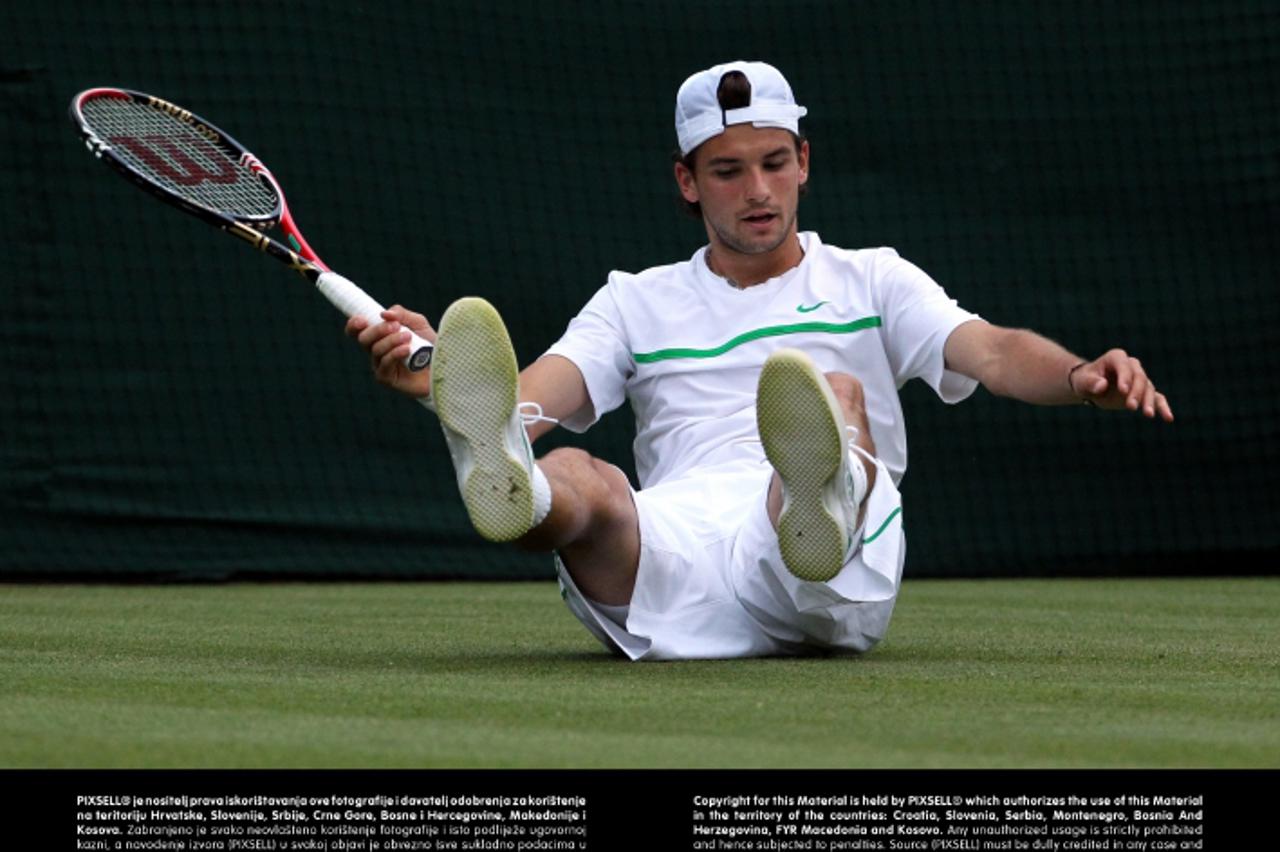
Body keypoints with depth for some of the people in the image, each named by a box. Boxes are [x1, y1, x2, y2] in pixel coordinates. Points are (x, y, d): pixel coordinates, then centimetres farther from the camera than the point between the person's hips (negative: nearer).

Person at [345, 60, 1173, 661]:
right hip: (674, 543, 1)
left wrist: (1082, 376, -17)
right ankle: (503, 483, -72)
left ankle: (823, 503, -71)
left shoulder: (871, 281, 24)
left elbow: (992, 351, 7)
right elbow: (531, 399, 12)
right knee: (574, 476, -32)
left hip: (835, 584, -1)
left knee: (839, 393, -32)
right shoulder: (637, 302, 28)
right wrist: (435, 378, -12)